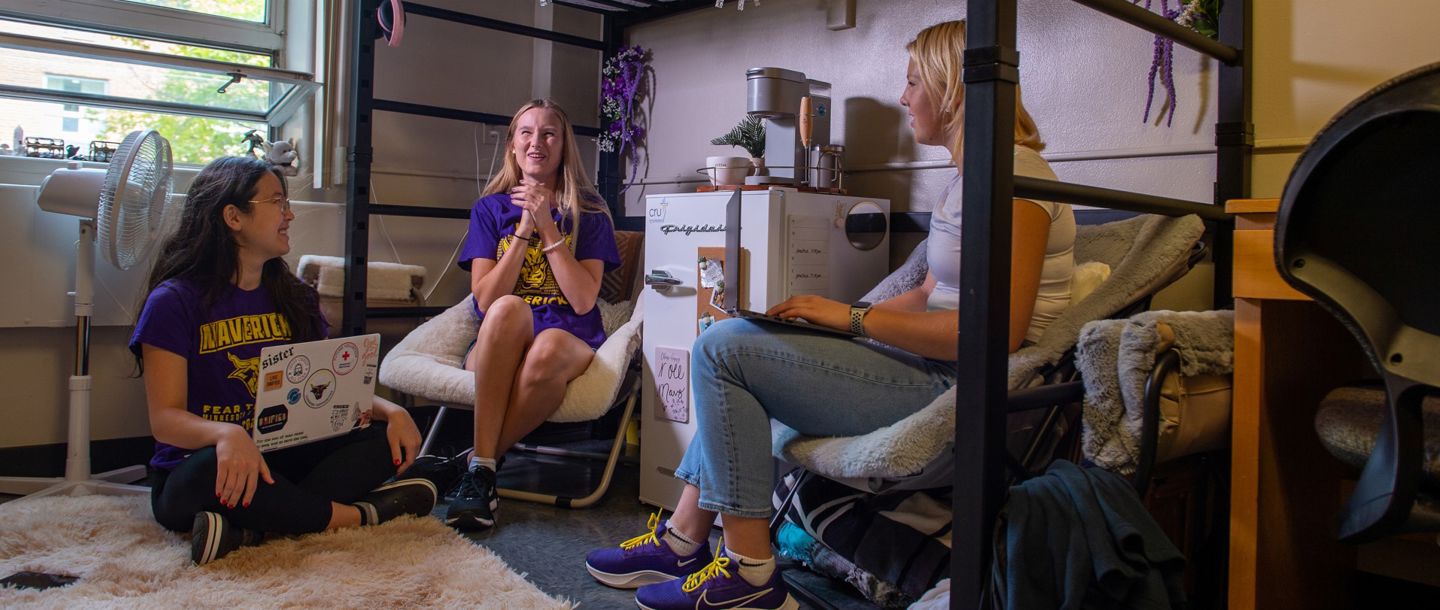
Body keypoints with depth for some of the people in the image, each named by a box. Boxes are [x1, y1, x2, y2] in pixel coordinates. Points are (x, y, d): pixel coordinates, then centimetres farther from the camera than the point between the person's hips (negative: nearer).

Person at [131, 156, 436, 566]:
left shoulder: (293, 297, 11)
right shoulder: (174, 301, -7)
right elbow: (165, 418, -14)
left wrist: (390, 410, -12)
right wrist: (227, 435, -37)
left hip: (283, 462, 6)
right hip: (190, 475, -6)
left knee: (387, 438, -14)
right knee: (214, 471, -39)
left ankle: (254, 529, -30)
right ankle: (356, 515, -20)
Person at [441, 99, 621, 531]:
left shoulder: (588, 211, 6)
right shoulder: (491, 208, 10)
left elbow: (584, 300, -6)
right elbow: (485, 299, -2)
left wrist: (547, 227, -10)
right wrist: (524, 231, -10)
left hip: (570, 340, -1)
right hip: (497, 351, 1)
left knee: (548, 350, -39)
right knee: (509, 309, -36)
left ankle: (476, 464, -20)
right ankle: (483, 469, -33)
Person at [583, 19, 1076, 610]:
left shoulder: (1007, 174, -15)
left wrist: (852, 317, -18)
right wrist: (832, 314, 5)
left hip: (957, 385, -11)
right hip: (934, 364, 11)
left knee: (722, 349, -12)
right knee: (736, 337, 12)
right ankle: (684, 539, 11)